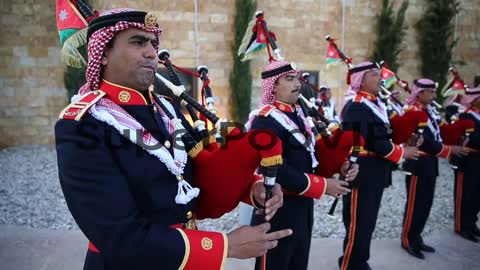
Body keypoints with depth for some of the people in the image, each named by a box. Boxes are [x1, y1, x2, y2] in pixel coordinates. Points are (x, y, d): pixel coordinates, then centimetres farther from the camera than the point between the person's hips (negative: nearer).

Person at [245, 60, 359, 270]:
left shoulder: (297, 115, 9)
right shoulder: (265, 120, -19)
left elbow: (309, 155, 12)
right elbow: (278, 172, -26)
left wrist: (340, 167, -6)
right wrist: (323, 186, -19)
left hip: (302, 207, 9)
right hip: (279, 211, -9)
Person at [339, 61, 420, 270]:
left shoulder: (375, 104, 14)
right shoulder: (356, 107, -16)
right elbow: (373, 143, -22)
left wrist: (406, 143, 3)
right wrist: (402, 153, -11)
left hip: (375, 175, 10)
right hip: (361, 175, -10)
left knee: (368, 223, 18)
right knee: (358, 224, 1)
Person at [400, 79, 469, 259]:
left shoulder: (428, 111, 13)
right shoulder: (413, 113, -16)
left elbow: (434, 136, 13)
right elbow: (425, 142, -21)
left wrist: (451, 146, -1)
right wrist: (449, 150, -12)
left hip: (429, 165, 9)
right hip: (418, 165, -9)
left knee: (425, 205, 15)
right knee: (415, 205, 0)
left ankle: (416, 238, 27)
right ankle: (408, 240, 13)